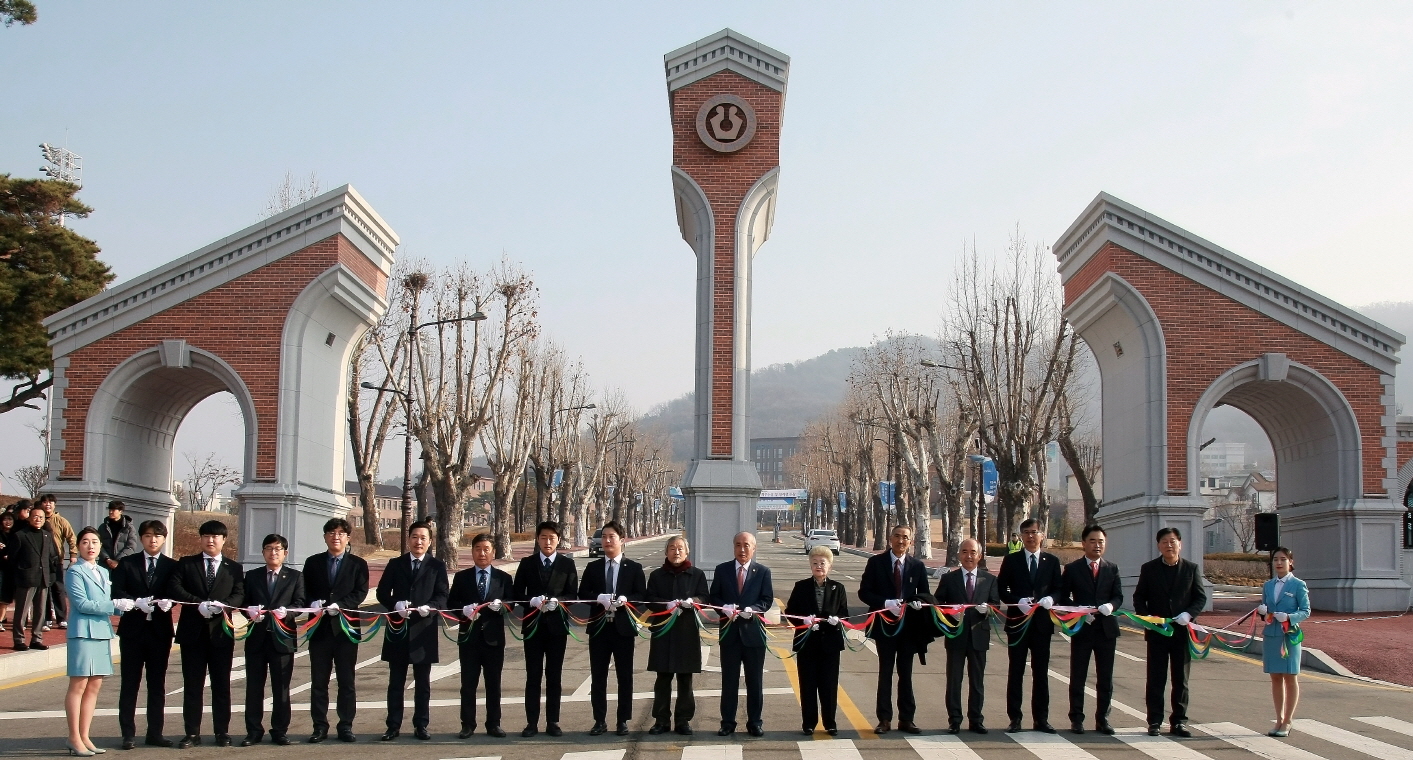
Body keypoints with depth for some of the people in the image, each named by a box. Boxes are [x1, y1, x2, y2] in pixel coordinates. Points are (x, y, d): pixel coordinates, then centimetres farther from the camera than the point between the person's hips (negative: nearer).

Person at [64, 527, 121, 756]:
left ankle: (84, 736, 13)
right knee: (78, 685, -3)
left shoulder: (103, 572, 17)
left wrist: (124, 606, -3)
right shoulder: (74, 571, -5)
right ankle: (74, 738, 2)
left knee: (94, 686, 7)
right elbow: (82, 604, -14)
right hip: (83, 632, -7)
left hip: (102, 632, 7)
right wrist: (115, 605, -16)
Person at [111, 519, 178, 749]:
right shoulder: (127, 563, 5)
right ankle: (128, 734, 9)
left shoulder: (172, 566, 7)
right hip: (133, 629, -1)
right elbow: (116, 592, -4)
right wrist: (136, 602, -20)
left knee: (157, 684, 7)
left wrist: (168, 602, -23)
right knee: (129, 684, 3)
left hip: (160, 631, 1)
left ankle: (155, 733, 13)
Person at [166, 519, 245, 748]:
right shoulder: (186, 564, 8)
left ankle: (222, 732, 11)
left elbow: (239, 595, -1)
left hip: (221, 632, 0)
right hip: (193, 632, 0)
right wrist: (198, 604, -19)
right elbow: (174, 588, -6)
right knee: (192, 685, 3)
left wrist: (221, 605, -20)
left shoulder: (234, 568, 10)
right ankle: (192, 733, 8)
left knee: (221, 685, 4)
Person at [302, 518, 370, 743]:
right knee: (318, 680, 5)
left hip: (346, 626, -1)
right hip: (320, 627, 1)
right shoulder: (313, 563, 10)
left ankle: (346, 726, 11)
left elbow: (360, 592, -4)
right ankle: (320, 726, 12)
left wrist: (340, 605, -18)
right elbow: (305, 591, 7)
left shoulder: (358, 564, 5)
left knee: (347, 680, 4)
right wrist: (313, 603, -14)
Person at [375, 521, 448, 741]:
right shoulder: (395, 564, 9)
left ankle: (421, 725, 14)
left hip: (424, 630, -1)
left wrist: (429, 606, -22)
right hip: (398, 628, 1)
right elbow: (382, 592, 4)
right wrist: (395, 605, -16)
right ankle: (393, 726, 12)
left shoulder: (437, 566, 5)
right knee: (396, 682, 6)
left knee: (423, 682, 6)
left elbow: (442, 596, -1)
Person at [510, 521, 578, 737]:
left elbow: (572, 595, 1)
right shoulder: (527, 564, 4)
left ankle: (553, 722, 12)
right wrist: (533, 601, -16)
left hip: (557, 624, 0)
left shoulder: (567, 564, 3)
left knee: (554, 676, 5)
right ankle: (532, 723, 7)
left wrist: (556, 602, -18)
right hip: (533, 625, 0)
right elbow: (516, 593, 3)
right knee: (533, 676, 3)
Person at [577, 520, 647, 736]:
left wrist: (624, 600, -20)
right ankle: (599, 721, 12)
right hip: (599, 628, 2)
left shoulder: (634, 568, 4)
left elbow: (642, 595, -1)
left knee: (625, 676, 3)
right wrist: (599, 598, -15)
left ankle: (623, 721, 11)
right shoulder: (593, 567, 9)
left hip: (623, 627, -2)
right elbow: (582, 593, 4)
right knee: (597, 676, 5)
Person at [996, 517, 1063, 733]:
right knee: (1016, 672, 3)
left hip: (1042, 622, 1)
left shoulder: (1052, 561, 8)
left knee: (1041, 671, 5)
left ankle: (1041, 718, 12)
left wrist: (1050, 599, -14)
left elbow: (1059, 589, 8)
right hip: (1018, 622, -1)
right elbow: (1001, 589, 2)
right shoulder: (1011, 560, 4)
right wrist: (1018, 601, -15)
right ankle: (1014, 717, 8)